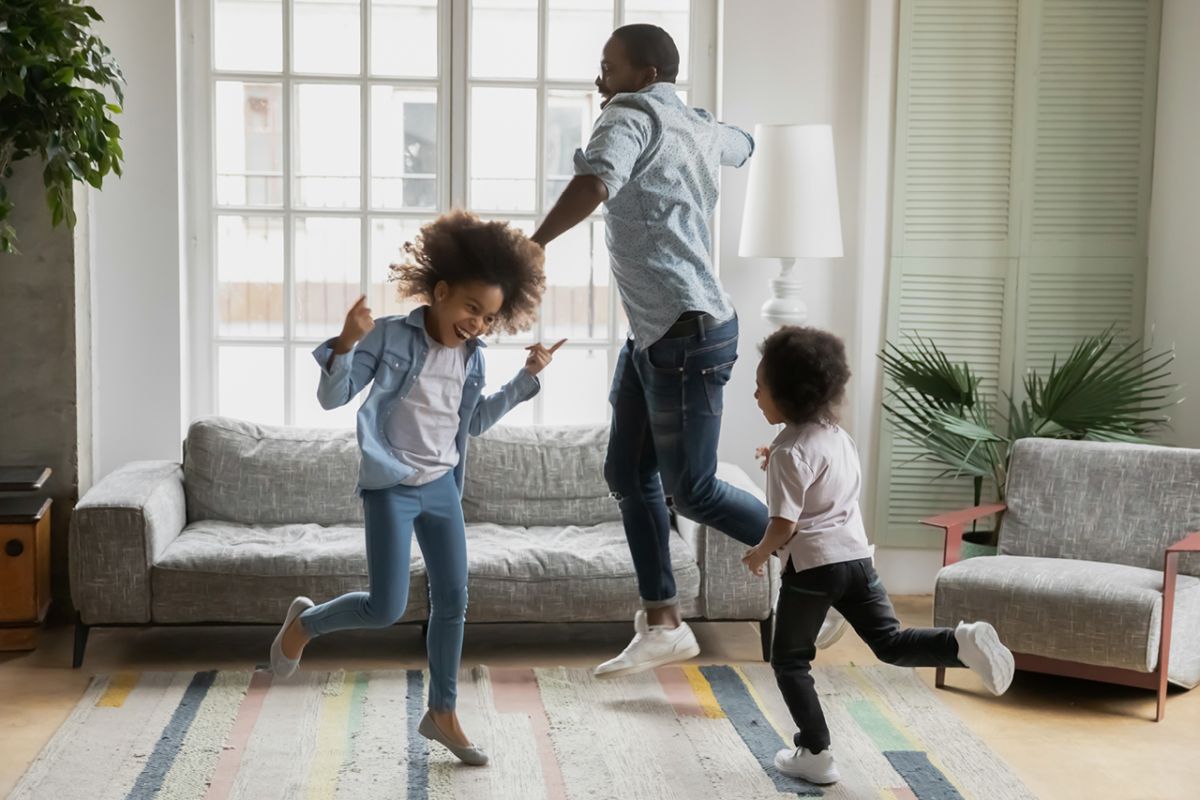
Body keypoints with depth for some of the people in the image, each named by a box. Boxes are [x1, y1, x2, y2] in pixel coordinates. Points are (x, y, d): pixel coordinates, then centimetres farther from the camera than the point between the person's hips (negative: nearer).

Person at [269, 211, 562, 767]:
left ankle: (442, 713, 21)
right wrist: (346, 343, -30)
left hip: (442, 488, 6)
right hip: (390, 488, -6)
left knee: (453, 602, 6)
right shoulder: (391, 335, -12)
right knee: (386, 609, -7)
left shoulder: (472, 357, 4)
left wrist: (528, 377, 12)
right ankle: (304, 623, 23)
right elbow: (331, 398, -12)